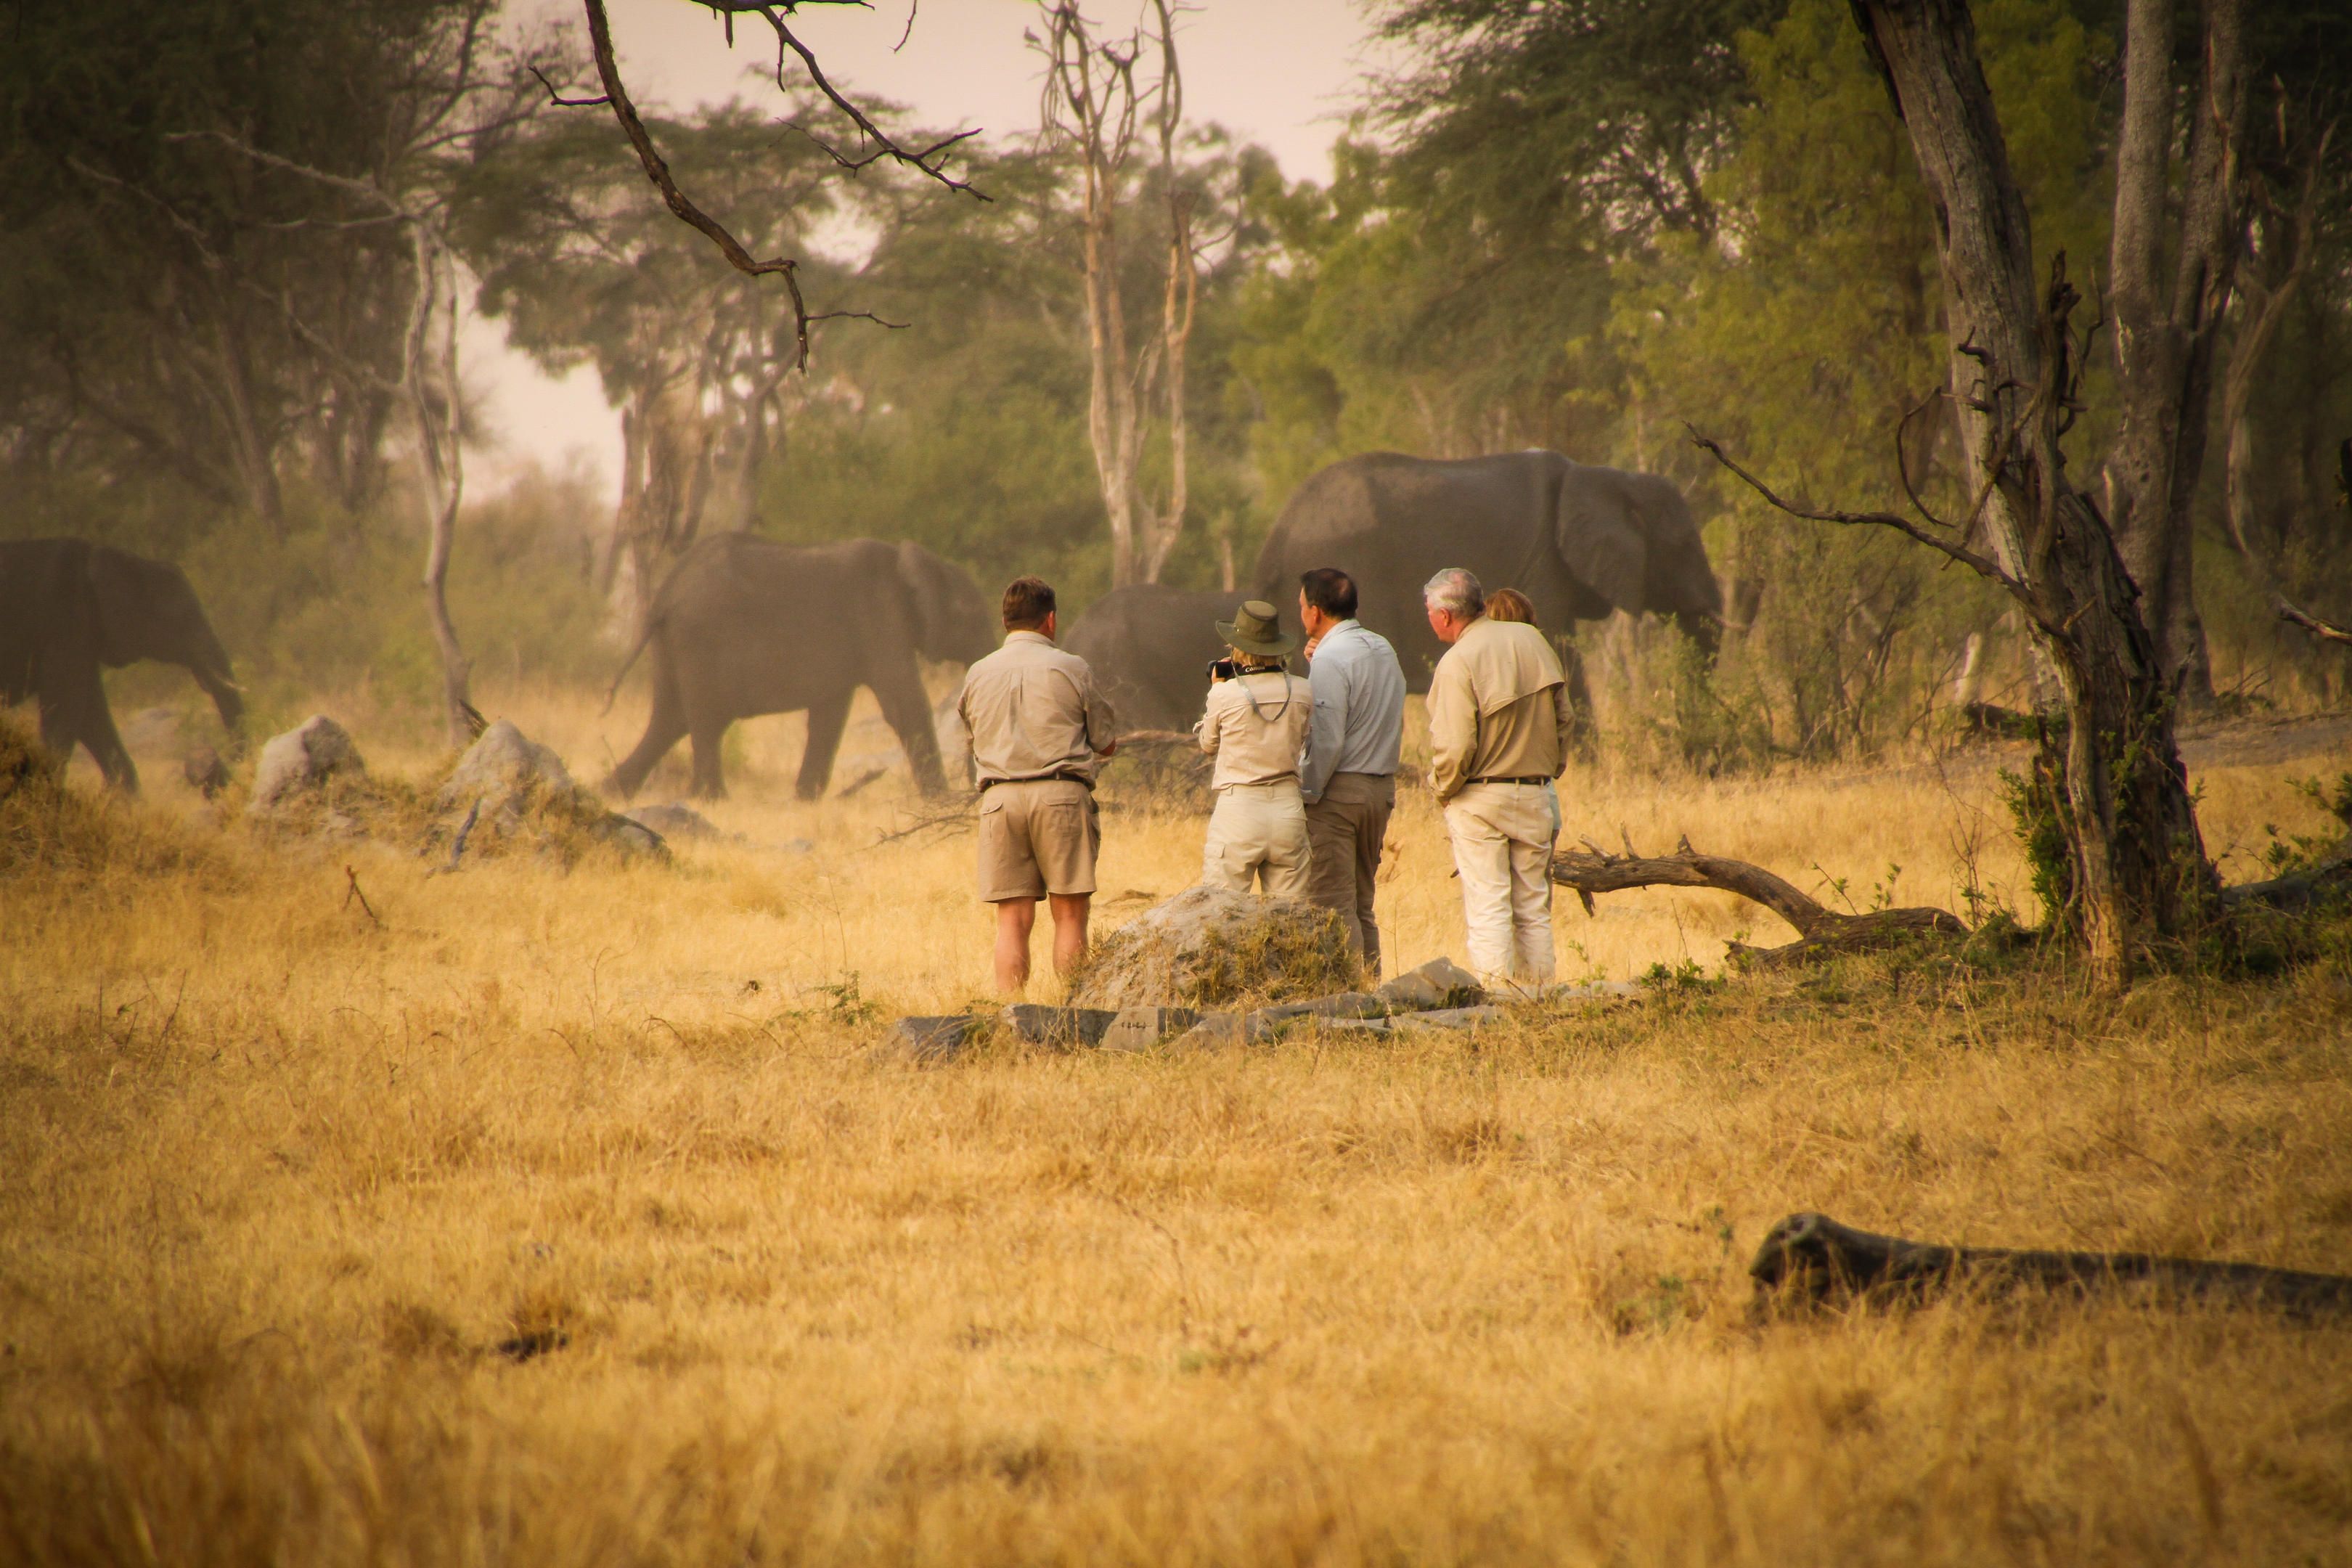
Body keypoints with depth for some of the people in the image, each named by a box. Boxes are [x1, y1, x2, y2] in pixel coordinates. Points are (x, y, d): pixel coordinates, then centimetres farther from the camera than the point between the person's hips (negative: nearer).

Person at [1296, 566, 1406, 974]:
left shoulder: (1332, 658, -14)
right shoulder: (1384, 649, 11)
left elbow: (1327, 740, -19)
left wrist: (1308, 792, -10)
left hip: (1338, 789, -8)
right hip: (1382, 786, 8)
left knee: (1332, 904, -6)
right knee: (1361, 904, 14)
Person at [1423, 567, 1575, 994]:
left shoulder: (1458, 663, -16)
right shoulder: (1532, 640, 3)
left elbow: (1454, 747, -19)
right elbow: (1563, 717, 10)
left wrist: (1443, 789, -1)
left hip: (1478, 798, -5)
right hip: (1534, 795, 5)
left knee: (1487, 906, -2)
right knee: (1533, 907, 11)